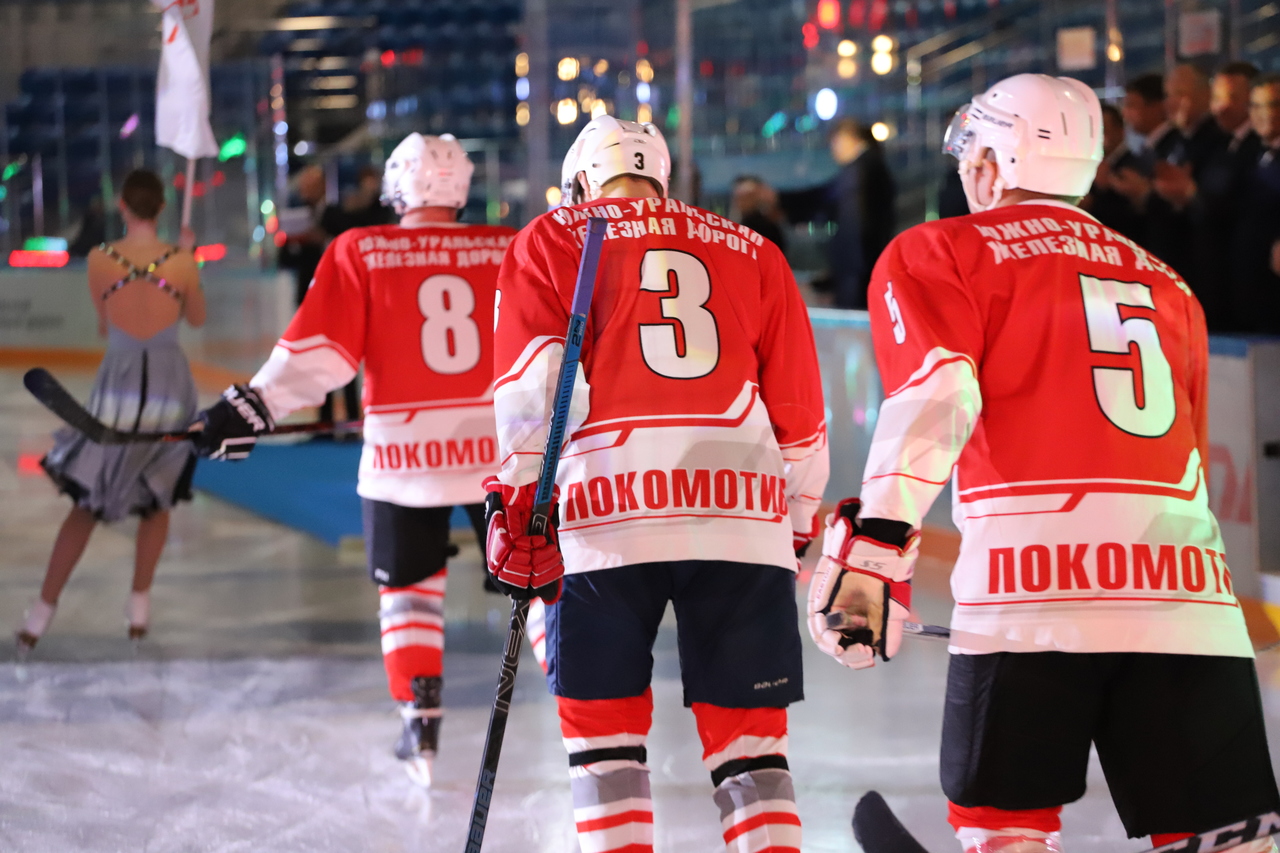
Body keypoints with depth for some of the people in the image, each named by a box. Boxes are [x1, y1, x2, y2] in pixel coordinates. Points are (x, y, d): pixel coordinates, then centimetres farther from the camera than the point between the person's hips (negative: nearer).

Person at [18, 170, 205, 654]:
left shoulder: (100, 260, -8)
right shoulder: (181, 263, -9)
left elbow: (104, 325, 6)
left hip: (117, 386, 0)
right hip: (169, 384, 0)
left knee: (87, 503, 12)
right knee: (157, 498, 21)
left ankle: (43, 610, 7)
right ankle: (140, 605, 18)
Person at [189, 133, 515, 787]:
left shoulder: (358, 253, 0)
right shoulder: (512, 250, 4)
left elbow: (322, 353, -8)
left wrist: (252, 408, -4)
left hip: (403, 451, 0)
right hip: (502, 447, 1)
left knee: (408, 587, 17)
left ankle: (421, 724, 7)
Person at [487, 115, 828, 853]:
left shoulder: (552, 243, 13)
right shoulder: (752, 253, 21)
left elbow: (533, 377, -1)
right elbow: (799, 412, 20)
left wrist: (519, 501, 1)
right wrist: (797, 528, 28)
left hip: (608, 511, -2)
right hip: (743, 508, 2)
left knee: (604, 726, 9)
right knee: (748, 736, 8)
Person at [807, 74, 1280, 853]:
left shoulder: (939, 255, 10)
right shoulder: (1166, 284, 26)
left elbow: (936, 395, -8)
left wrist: (874, 545, -13)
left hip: (1033, 591, -4)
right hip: (1190, 597, 4)